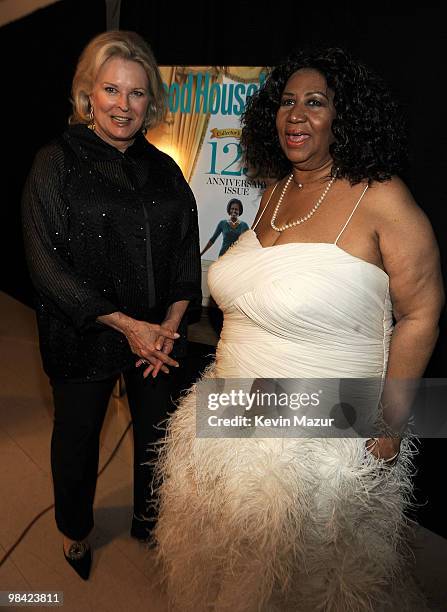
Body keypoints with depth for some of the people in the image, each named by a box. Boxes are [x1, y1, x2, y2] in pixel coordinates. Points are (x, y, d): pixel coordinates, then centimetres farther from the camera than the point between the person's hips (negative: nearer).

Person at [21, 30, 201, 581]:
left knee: (157, 430, 16)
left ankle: (148, 517, 45)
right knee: (77, 436, 15)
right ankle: (74, 530, 44)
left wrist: (171, 322, -8)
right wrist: (127, 325, -17)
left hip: (159, 335, 4)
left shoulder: (164, 169, 6)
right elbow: (46, 262, -13)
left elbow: (187, 252, 6)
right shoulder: (57, 162, -7)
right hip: (83, 336, -3)